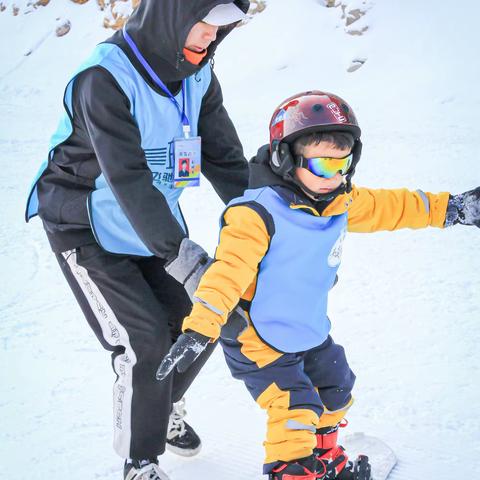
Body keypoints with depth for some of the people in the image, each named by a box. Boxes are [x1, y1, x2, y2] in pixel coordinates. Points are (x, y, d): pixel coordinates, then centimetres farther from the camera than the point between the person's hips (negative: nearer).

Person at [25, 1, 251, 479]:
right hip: (87, 230, -6)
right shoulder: (106, 77, -26)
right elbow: (128, 178, -35)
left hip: (154, 225, 7)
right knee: (146, 339, -13)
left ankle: (164, 408, 34)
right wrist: (181, 255, -42)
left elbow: (226, 160, -4)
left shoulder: (198, 78, -4)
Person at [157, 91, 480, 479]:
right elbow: (229, 269, -36)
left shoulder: (341, 203, -5)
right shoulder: (259, 215, -30)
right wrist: (199, 329, -44)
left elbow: (389, 207, 8)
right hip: (258, 341, -8)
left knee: (335, 388, 23)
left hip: (310, 329, 9)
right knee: (295, 411, -14)